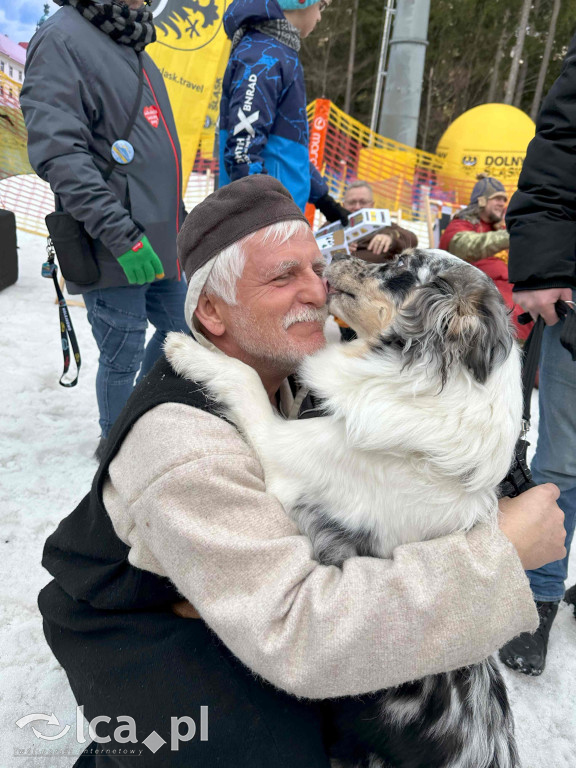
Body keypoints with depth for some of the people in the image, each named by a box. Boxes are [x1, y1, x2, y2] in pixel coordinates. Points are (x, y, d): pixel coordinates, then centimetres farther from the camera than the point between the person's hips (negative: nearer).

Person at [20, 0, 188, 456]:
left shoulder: (130, 45, 19)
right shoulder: (62, 40, -9)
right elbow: (58, 153, -20)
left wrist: (182, 217, 22)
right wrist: (121, 235, -25)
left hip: (162, 242, 9)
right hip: (116, 253, -9)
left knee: (178, 330, 17)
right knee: (123, 357, 2)